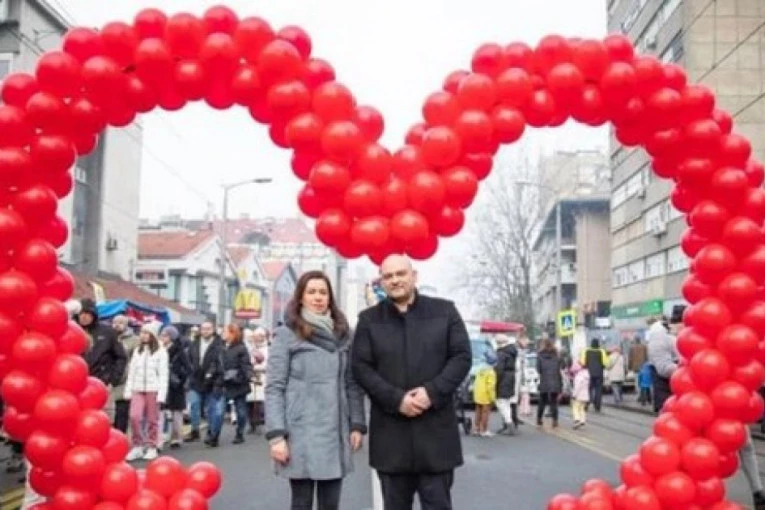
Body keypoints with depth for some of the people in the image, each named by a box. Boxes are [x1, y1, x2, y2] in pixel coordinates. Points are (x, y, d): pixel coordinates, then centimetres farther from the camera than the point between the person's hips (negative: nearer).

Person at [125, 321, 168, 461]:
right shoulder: (137, 351, 14)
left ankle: (151, 447, 13)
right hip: (137, 389, 4)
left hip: (153, 389, -4)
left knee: (152, 420, 2)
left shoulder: (160, 352, -1)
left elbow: (163, 374, -5)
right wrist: (128, 390, 5)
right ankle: (137, 446, 2)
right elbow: (131, 372, 12)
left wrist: (161, 394, -11)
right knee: (134, 417, -9)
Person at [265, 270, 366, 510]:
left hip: (336, 433, 4)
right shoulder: (286, 334, -3)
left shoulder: (343, 333, 11)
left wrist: (357, 425, 4)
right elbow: (274, 389, -6)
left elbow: (352, 384, 12)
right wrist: (276, 435, -12)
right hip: (301, 435, -4)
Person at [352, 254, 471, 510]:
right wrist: (396, 399, -14)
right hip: (390, 433, 1)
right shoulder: (369, 319, 6)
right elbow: (361, 367, 0)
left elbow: (462, 357, 1)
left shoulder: (444, 311, 5)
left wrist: (432, 392, -14)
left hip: (435, 429, -1)